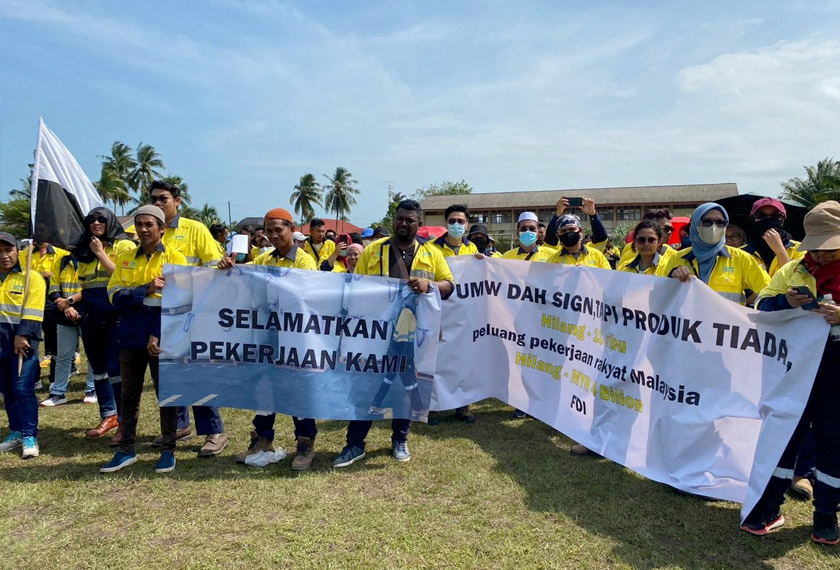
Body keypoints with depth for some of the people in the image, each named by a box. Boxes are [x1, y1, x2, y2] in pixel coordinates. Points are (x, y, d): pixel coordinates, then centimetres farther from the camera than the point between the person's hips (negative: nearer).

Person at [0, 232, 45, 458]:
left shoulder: (31, 277, -4)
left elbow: (32, 312, -11)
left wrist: (22, 336, -20)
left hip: (22, 341, -5)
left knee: (23, 389, -7)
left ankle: (30, 436, 0)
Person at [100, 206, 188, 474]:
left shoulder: (174, 258, -4)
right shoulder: (124, 259, 8)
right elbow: (115, 296, -2)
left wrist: (159, 336, -16)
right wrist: (147, 289, -17)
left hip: (163, 337, -4)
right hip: (131, 336, 4)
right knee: (129, 394, 12)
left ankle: (168, 449, 15)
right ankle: (126, 449, 23)